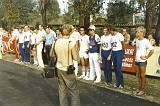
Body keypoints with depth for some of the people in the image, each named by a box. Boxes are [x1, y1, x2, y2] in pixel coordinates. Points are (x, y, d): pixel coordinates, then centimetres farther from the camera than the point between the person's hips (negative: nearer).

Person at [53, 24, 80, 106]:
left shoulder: (57, 42, -1)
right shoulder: (72, 43, -16)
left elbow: (56, 55, 10)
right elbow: (75, 58, -10)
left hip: (59, 68, 6)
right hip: (68, 69, -6)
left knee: (62, 90, 16)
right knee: (74, 92, 4)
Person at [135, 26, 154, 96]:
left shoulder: (145, 41, -15)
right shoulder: (137, 40, 7)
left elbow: (152, 50, -19)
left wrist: (146, 57, -13)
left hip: (142, 61, -7)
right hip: (137, 61, 7)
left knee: (142, 76, 4)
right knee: (138, 76, 14)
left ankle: (142, 90, 15)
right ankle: (139, 89, 27)